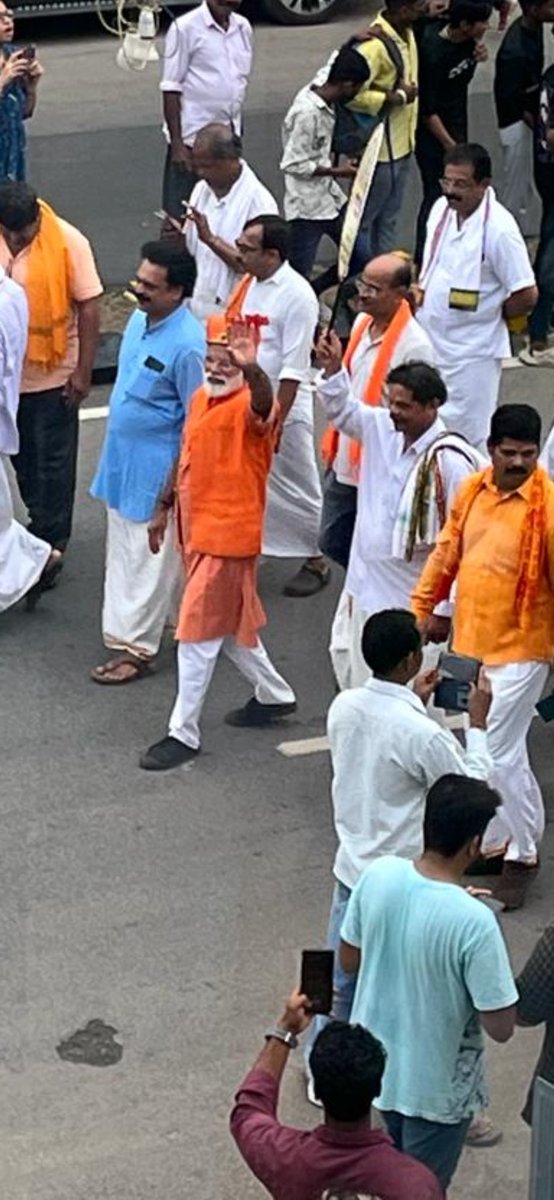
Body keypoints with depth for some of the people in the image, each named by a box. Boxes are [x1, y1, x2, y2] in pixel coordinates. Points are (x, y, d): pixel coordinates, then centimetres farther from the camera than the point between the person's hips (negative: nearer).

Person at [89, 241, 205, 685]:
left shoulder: (187, 345, -25)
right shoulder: (140, 320, 1)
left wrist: (175, 483, -16)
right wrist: (115, 457, 19)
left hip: (156, 469, -9)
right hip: (123, 460, 9)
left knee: (149, 557, 2)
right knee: (125, 548, 19)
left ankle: (136, 646, 11)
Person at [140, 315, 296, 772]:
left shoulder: (249, 405, -17)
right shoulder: (200, 398, 9)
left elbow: (265, 406, -43)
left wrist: (252, 368, -61)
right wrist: (164, 508, 22)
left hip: (228, 535, -9)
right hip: (197, 529, 9)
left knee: (198, 634, -5)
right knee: (229, 624, 22)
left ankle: (184, 732, 4)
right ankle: (275, 695, 40)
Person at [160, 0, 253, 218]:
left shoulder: (243, 28, 9)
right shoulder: (186, 28, -9)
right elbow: (171, 90, -10)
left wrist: (238, 133, 16)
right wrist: (177, 144, -14)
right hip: (192, 139, -6)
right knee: (179, 218, -3)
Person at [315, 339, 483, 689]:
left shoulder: (450, 461, -21)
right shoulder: (382, 429, 1)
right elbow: (343, 410, 21)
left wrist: (446, 612, -17)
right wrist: (333, 370, 2)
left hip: (411, 605, -8)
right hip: (364, 591, 8)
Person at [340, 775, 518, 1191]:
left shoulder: (378, 875, -16)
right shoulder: (474, 922, -33)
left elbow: (349, 961, 1)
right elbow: (501, 1026, -23)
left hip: (374, 1061, 6)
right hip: (436, 1085, -6)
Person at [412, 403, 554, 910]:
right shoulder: (472, 490, 2)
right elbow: (447, 551, 14)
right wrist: (422, 606, 14)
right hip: (470, 641, 6)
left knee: (501, 753, -4)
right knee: (484, 749, 16)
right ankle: (495, 841, 31)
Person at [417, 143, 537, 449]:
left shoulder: (498, 228, -21)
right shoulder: (441, 209, 2)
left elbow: (526, 296, -19)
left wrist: (488, 315, -6)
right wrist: (421, 289, 5)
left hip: (472, 352, -8)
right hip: (430, 341, 8)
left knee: (467, 436, 0)